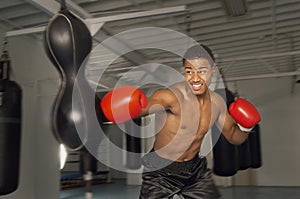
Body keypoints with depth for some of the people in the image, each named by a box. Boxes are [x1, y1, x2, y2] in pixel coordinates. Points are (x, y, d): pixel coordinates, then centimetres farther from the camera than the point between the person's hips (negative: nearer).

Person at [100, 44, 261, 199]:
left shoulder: (217, 103, -4)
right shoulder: (172, 96, -26)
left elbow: (234, 137, 10)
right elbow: (145, 105, -46)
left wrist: (245, 127, -10)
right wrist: (127, 106, -67)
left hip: (196, 167, 6)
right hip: (161, 172, -5)